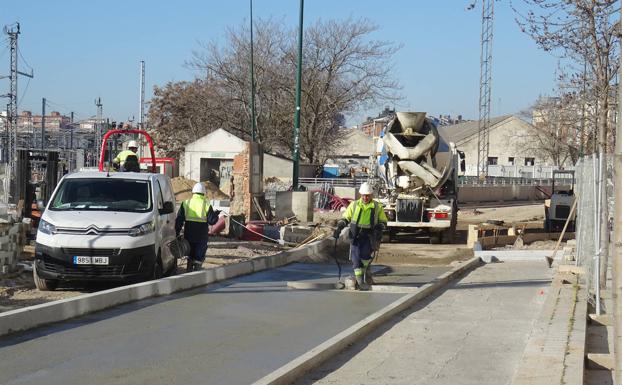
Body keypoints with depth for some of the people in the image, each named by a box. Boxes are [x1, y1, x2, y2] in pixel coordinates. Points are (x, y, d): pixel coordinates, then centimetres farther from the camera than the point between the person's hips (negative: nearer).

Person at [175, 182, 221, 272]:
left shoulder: (186, 203, 2)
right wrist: (216, 214, 13)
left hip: (189, 235, 3)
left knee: (190, 255, 19)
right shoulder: (207, 205, -5)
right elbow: (212, 221, -7)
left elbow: (179, 220, 0)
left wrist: (177, 233, 5)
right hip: (201, 237, -3)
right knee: (199, 257, 4)